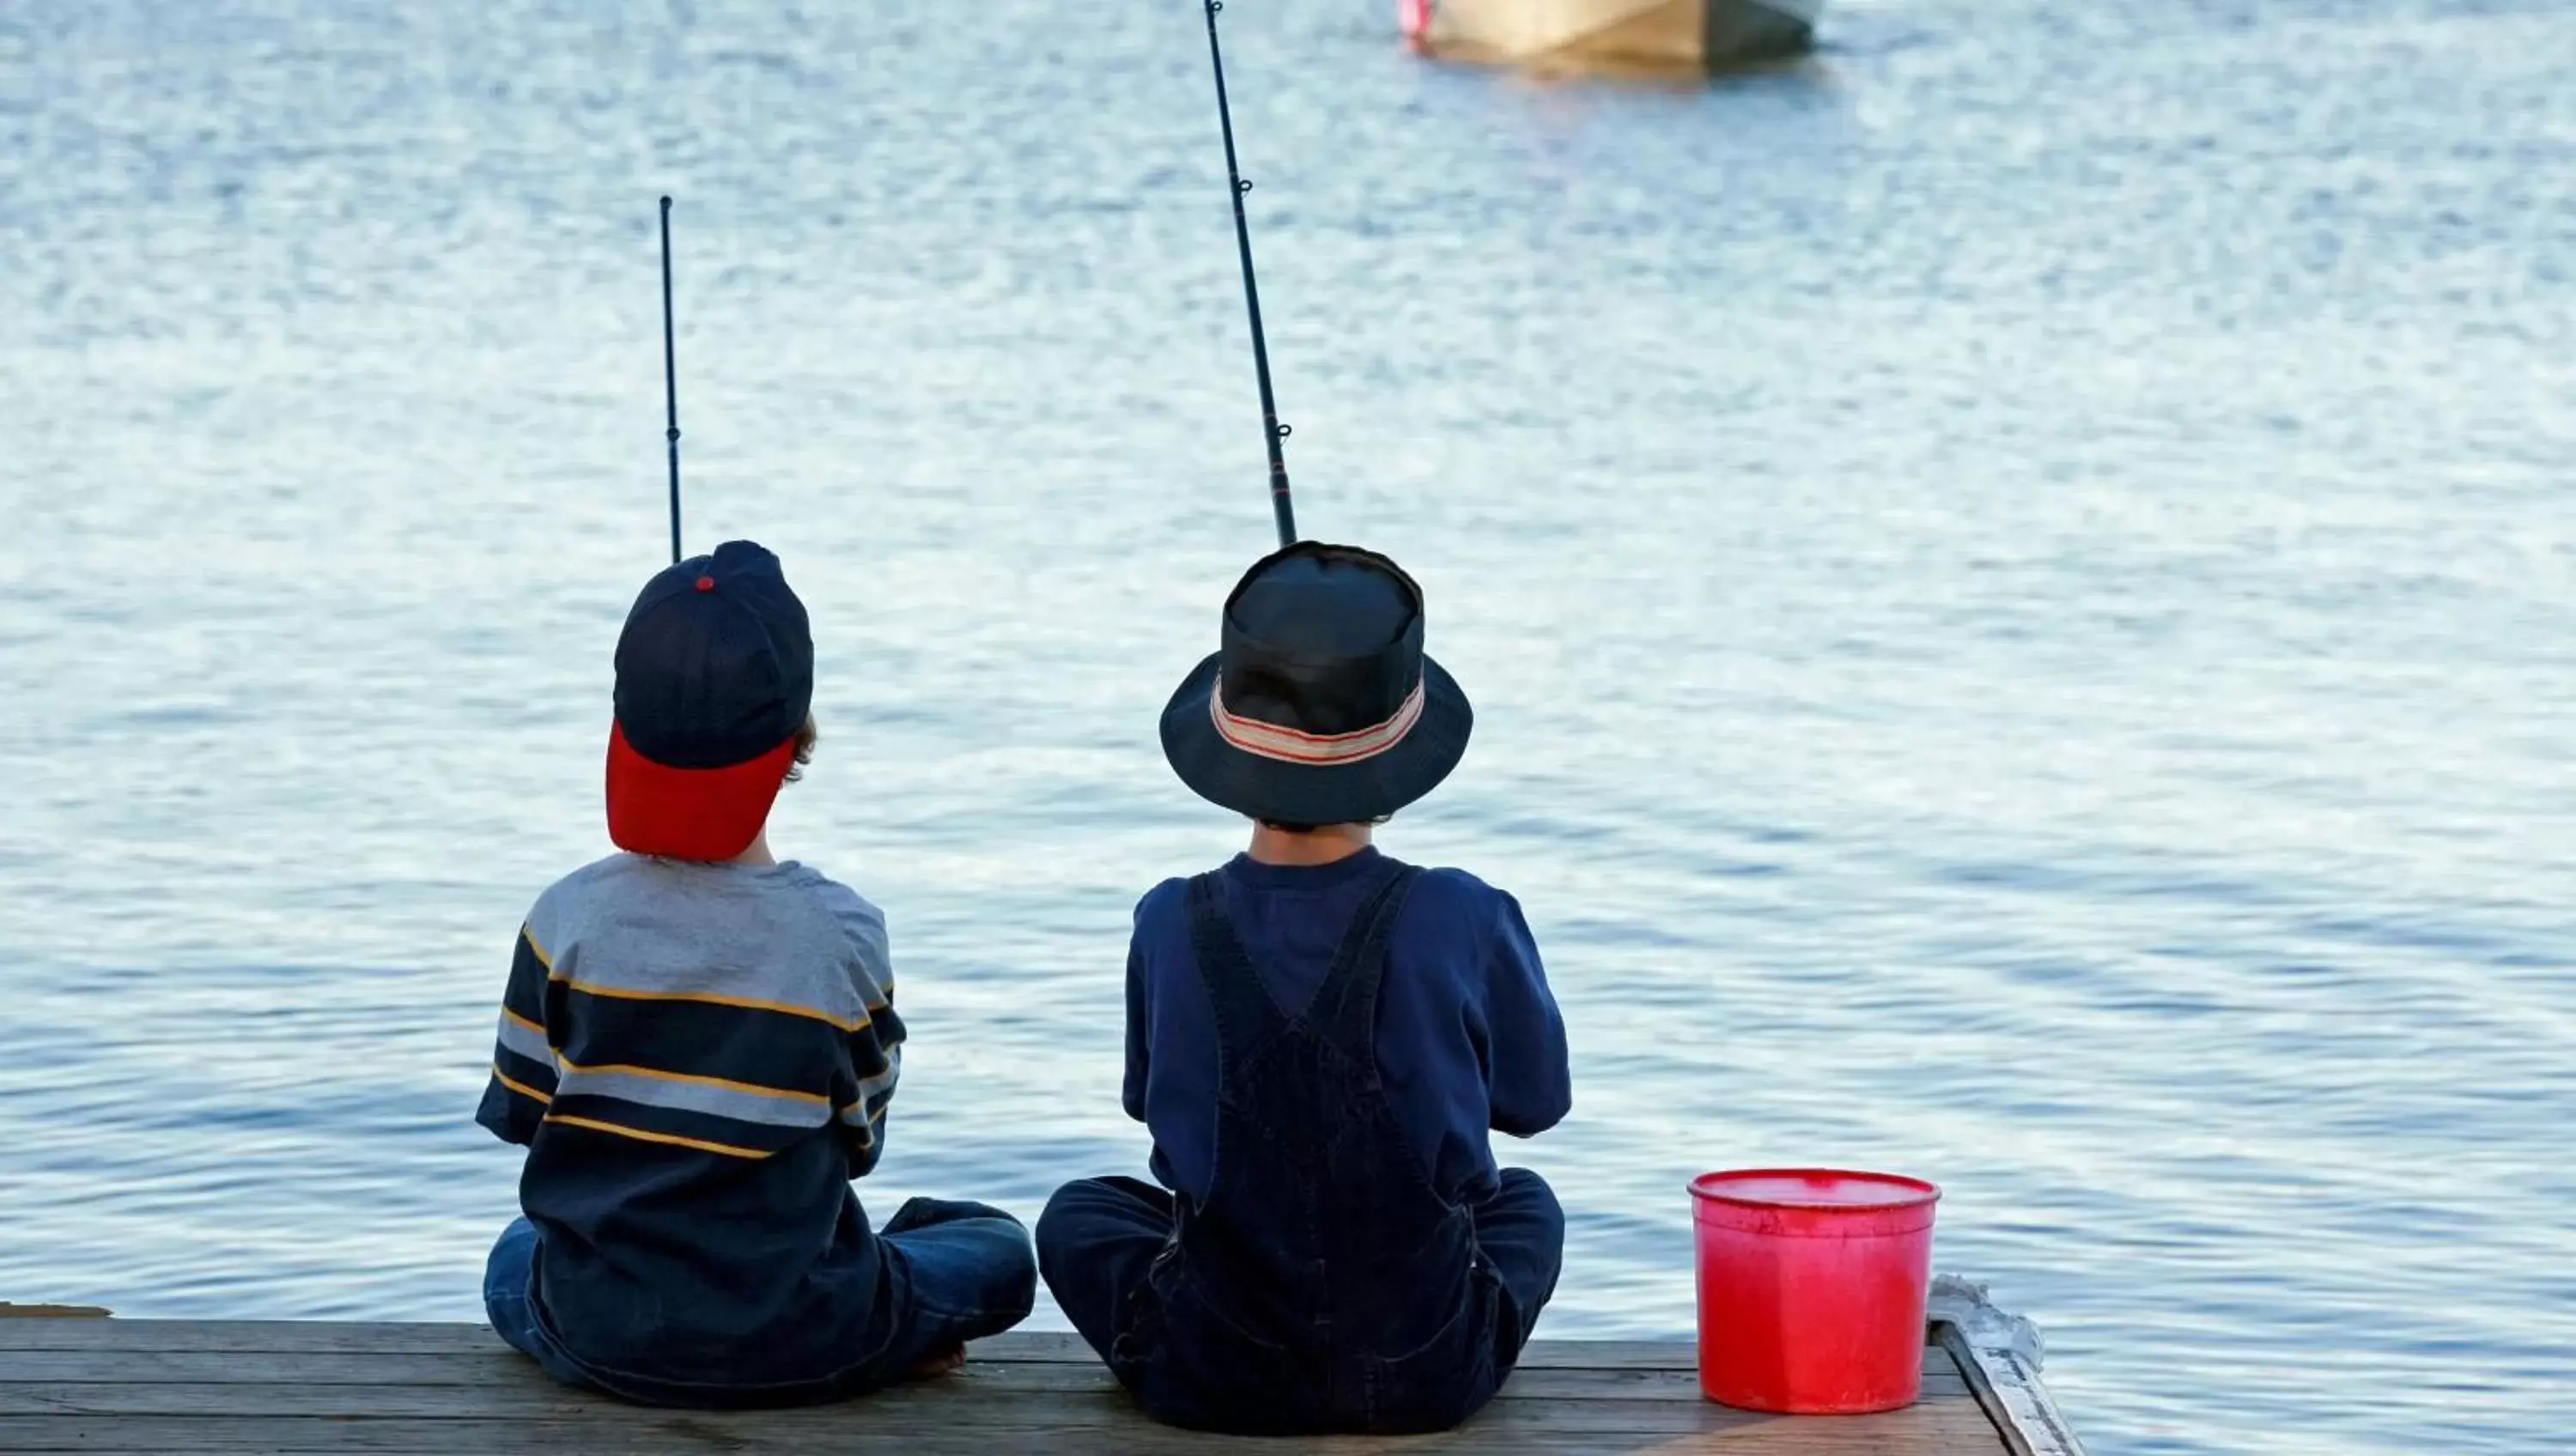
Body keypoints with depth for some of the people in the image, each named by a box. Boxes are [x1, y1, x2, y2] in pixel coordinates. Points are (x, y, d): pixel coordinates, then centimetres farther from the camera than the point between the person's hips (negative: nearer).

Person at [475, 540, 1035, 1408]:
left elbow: (517, 1113, 2)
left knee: (513, 1262, 38)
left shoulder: (569, 920, -10)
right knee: (1000, 1252, 24)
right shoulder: (843, 936, -13)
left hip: (598, 1338, 2)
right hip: (797, 1345, -1)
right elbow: (857, 1142, 0)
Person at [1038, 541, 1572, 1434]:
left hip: (1212, 1382, 0)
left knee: (1080, 1215, 32)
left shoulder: (1171, 926, -11)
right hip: (1430, 1378, 0)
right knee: (1524, 1202, 34)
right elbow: (1536, 1103, 4)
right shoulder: (1464, 921, -15)